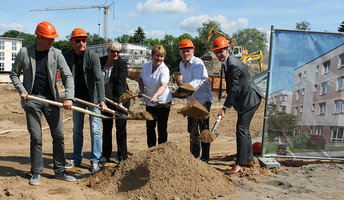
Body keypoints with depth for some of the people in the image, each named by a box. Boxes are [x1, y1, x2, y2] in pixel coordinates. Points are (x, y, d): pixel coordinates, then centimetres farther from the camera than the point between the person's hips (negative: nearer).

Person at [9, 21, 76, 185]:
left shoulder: (56, 53, 1)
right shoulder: (24, 52, 0)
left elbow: (67, 76, -3)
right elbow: (14, 74, 11)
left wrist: (69, 97, -16)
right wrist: (21, 90, -6)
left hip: (51, 98, 2)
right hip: (31, 99, -1)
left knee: (59, 136, 2)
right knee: (35, 137, 1)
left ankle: (59, 171, 16)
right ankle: (36, 173, 16)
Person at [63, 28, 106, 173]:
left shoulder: (92, 57, -13)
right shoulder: (67, 56, 0)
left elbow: (99, 79, -21)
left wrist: (101, 100, -30)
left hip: (92, 98, -4)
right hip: (77, 98, 4)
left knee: (95, 129, -2)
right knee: (77, 130, 13)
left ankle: (95, 160, 9)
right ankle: (77, 158, 28)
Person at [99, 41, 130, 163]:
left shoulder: (122, 64, -10)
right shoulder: (101, 61, 3)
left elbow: (121, 83, -19)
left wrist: (120, 101, -29)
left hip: (120, 99, -4)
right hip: (105, 99, 4)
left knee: (121, 127, 0)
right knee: (106, 127, 9)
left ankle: (122, 156, 12)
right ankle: (106, 155, 21)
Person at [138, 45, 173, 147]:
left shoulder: (164, 69, -17)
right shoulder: (146, 66, 1)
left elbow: (164, 85, -33)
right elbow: (141, 79, 19)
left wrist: (156, 95, -50)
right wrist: (141, 89, 2)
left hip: (163, 102, -5)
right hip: (149, 102, 5)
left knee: (162, 128, -1)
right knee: (150, 127, 13)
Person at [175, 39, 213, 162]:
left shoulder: (198, 63, -18)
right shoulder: (181, 64, 8)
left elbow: (197, 81, -34)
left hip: (203, 100, -8)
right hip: (192, 100, 8)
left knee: (203, 130, -8)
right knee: (192, 130, 15)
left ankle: (205, 158, 3)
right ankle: (194, 156, 30)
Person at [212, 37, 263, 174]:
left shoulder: (233, 65, -23)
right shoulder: (226, 62, 8)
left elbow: (233, 88, -24)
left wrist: (225, 108, -22)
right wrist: (228, 105, 16)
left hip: (249, 99, -11)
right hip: (243, 99, 11)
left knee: (242, 129, -11)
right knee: (244, 129, 16)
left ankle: (240, 164, -6)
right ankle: (249, 160, 28)